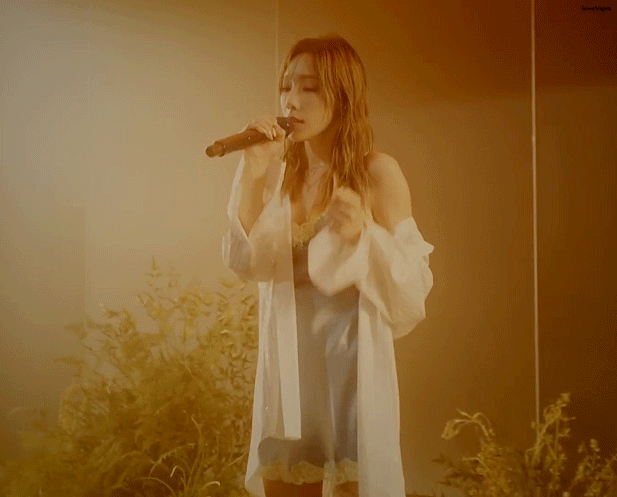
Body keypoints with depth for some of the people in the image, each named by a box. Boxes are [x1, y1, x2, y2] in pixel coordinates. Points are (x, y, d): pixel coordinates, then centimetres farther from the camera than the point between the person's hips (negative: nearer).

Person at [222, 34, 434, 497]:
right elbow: (245, 262, -6)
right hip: (286, 368, 5)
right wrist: (253, 173, -14)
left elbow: (412, 286, -9)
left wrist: (364, 232, -25)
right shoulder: (279, 172, 5)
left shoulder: (379, 172, -8)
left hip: (352, 366, -4)